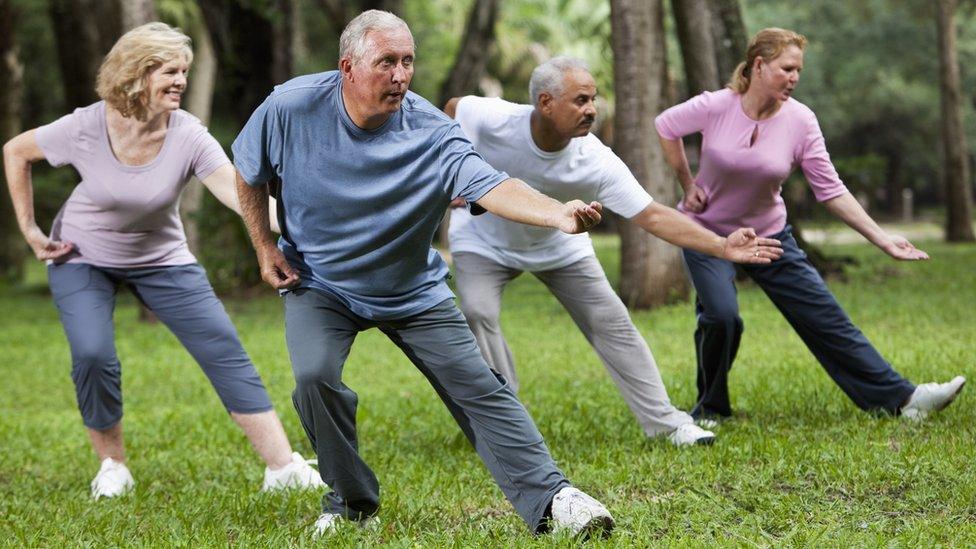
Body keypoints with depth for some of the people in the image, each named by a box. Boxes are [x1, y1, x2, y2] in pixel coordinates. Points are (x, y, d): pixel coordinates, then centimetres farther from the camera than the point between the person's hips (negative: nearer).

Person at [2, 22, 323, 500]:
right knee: (92, 355, -22)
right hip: (82, 259, -1)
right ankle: (112, 465, 3)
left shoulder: (188, 136, -22)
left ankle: (283, 467, -7)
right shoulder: (86, 128, -23)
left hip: (161, 259, 1)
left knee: (224, 350, -9)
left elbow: (240, 192, -35)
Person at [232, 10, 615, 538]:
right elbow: (249, 172, 1)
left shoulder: (431, 131, -23)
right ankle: (350, 501, 0)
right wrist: (265, 247, -2)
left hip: (413, 291, 0)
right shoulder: (291, 108, -19)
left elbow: (491, 186, -39)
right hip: (318, 283, 0)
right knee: (315, 375, -23)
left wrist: (560, 214, -56)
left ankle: (551, 497, -4)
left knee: (477, 388, -8)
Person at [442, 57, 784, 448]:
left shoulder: (597, 162, -31)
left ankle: (667, 422, 5)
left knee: (610, 321, -5)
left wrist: (722, 246, -38)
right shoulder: (492, 120, -34)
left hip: (557, 246, 2)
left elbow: (652, 216, -30)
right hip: (484, 243, -1)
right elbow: (453, 107, -10)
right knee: (478, 313, -26)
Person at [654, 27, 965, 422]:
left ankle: (900, 398, 3)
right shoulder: (715, 107, -18)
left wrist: (882, 240, -15)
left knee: (825, 317, -1)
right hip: (707, 231, -2)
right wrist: (688, 186, -1)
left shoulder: (800, 121, -13)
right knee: (721, 315, -24)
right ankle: (710, 409, 1)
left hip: (769, 236, 2)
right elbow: (666, 127, 1)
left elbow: (831, 190, -9)